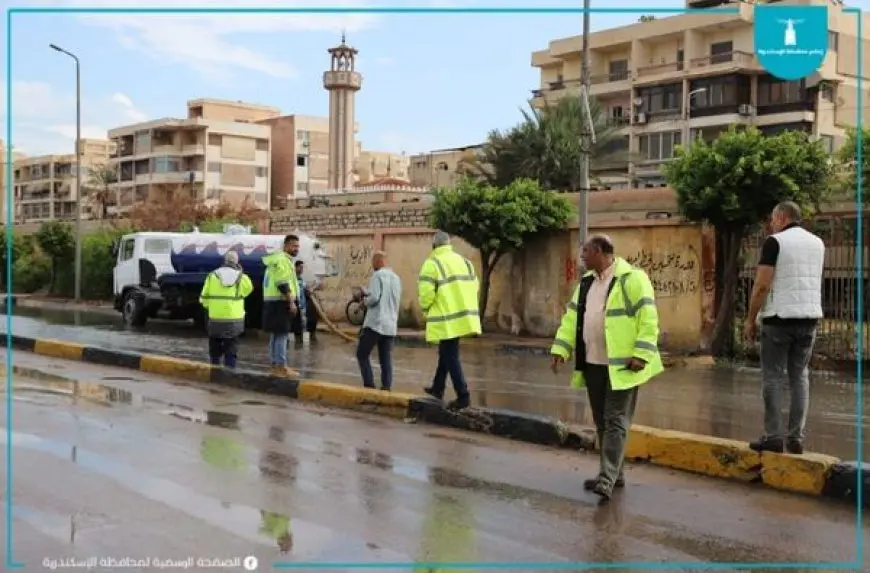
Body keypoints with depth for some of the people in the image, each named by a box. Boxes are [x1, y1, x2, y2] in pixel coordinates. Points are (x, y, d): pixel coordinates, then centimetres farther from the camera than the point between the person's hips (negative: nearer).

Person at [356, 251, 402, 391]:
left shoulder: (378, 275, -9)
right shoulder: (396, 278, 14)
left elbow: (374, 298, -19)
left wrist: (365, 300, 3)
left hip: (375, 323, -7)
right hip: (391, 325, 7)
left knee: (362, 354, 3)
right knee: (386, 358, 7)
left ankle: (369, 384, -4)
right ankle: (386, 386, 1)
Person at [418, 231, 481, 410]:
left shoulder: (432, 263, -11)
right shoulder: (464, 261, 11)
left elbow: (426, 293, -16)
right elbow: (474, 286, 9)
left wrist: (426, 309, 3)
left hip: (446, 319, -8)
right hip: (463, 316, 8)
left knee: (451, 357, -2)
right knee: (446, 353, 21)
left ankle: (463, 396, -3)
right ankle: (437, 389, 31)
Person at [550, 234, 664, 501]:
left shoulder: (631, 278, -11)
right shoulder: (586, 282, 13)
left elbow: (648, 319, -14)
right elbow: (571, 318, 15)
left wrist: (642, 355, -20)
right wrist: (560, 349, 4)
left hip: (621, 365, -8)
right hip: (593, 364, 8)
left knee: (615, 421, -7)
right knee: (601, 422, 12)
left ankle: (607, 479, -10)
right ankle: (615, 474, 22)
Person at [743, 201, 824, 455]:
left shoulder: (775, 242, -7)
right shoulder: (817, 243, 12)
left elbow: (762, 285, -12)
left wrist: (750, 319, -5)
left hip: (780, 317, -5)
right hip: (809, 317, 6)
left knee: (773, 377, 1)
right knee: (799, 376, 9)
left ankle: (773, 436, 0)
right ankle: (796, 437, 7)